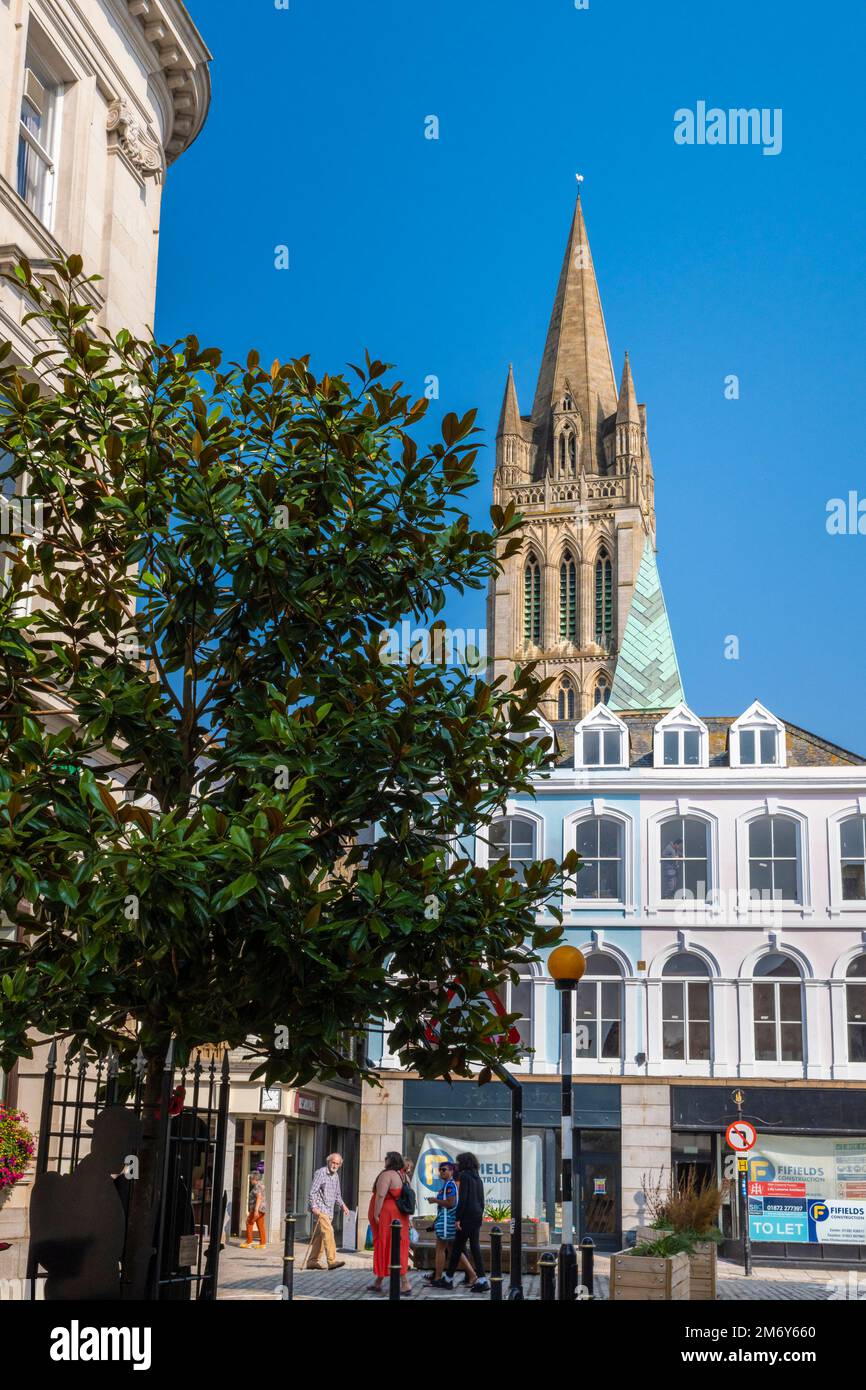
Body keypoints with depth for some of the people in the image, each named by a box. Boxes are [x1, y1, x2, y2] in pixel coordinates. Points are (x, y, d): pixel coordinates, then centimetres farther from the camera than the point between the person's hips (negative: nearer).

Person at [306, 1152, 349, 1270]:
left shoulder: (336, 1176, 16)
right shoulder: (320, 1173, -8)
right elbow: (313, 1192, -13)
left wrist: (342, 1205, 9)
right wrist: (314, 1207, -22)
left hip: (329, 1210, 8)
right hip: (320, 1208, -8)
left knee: (319, 1236, 9)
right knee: (328, 1231, -19)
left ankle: (312, 1261, 14)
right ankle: (332, 1261, -25)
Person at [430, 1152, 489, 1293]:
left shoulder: (464, 1176, -8)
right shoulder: (478, 1178, 16)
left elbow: (463, 1198, -16)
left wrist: (457, 1218, -15)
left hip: (467, 1216, -8)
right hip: (477, 1217, 8)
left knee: (457, 1247, 0)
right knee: (475, 1247, 6)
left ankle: (448, 1279, 8)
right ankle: (482, 1280, -2)